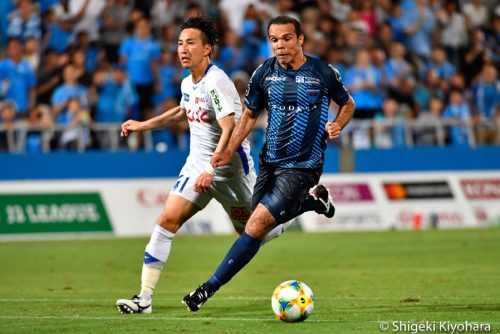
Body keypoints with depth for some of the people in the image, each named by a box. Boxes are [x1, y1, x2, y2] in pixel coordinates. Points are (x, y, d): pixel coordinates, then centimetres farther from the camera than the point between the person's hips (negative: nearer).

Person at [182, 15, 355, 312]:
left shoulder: (323, 73, -10)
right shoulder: (264, 73, -1)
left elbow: (348, 104, 8)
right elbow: (251, 114, 11)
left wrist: (337, 126, -12)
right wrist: (229, 151, 1)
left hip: (301, 166, -6)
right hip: (270, 162, 6)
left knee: (257, 226, -15)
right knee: (266, 222, 17)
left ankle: (211, 288, -9)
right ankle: (314, 199, 39)